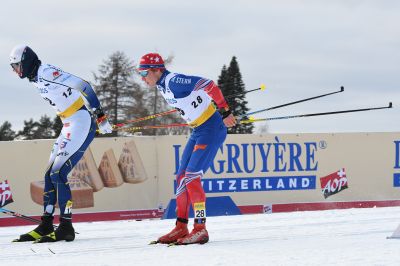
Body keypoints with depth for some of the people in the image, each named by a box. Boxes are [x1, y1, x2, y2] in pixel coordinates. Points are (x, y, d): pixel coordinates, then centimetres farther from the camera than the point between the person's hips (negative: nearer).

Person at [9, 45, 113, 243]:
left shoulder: (46, 72, -16)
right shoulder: (36, 79, 14)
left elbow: (82, 86, -21)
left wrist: (99, 115, -23)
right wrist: (97, 118, 21)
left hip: (81, 123, -10)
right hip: (69, 126, 10)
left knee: (58, 174, -14)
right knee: (50, 175, 10)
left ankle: (66, 228, -11)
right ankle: (46, 226, 16)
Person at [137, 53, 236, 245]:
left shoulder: (174, 81, -21)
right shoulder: (162, 85, 7)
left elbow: (208, 85, -26)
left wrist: (225, 112, -24)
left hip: (212, 129, -10)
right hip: (198, 130, 10)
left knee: (192, 177, -15)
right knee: (182, 177, 9)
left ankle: (200, 229, -12)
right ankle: (181, 228, 14)